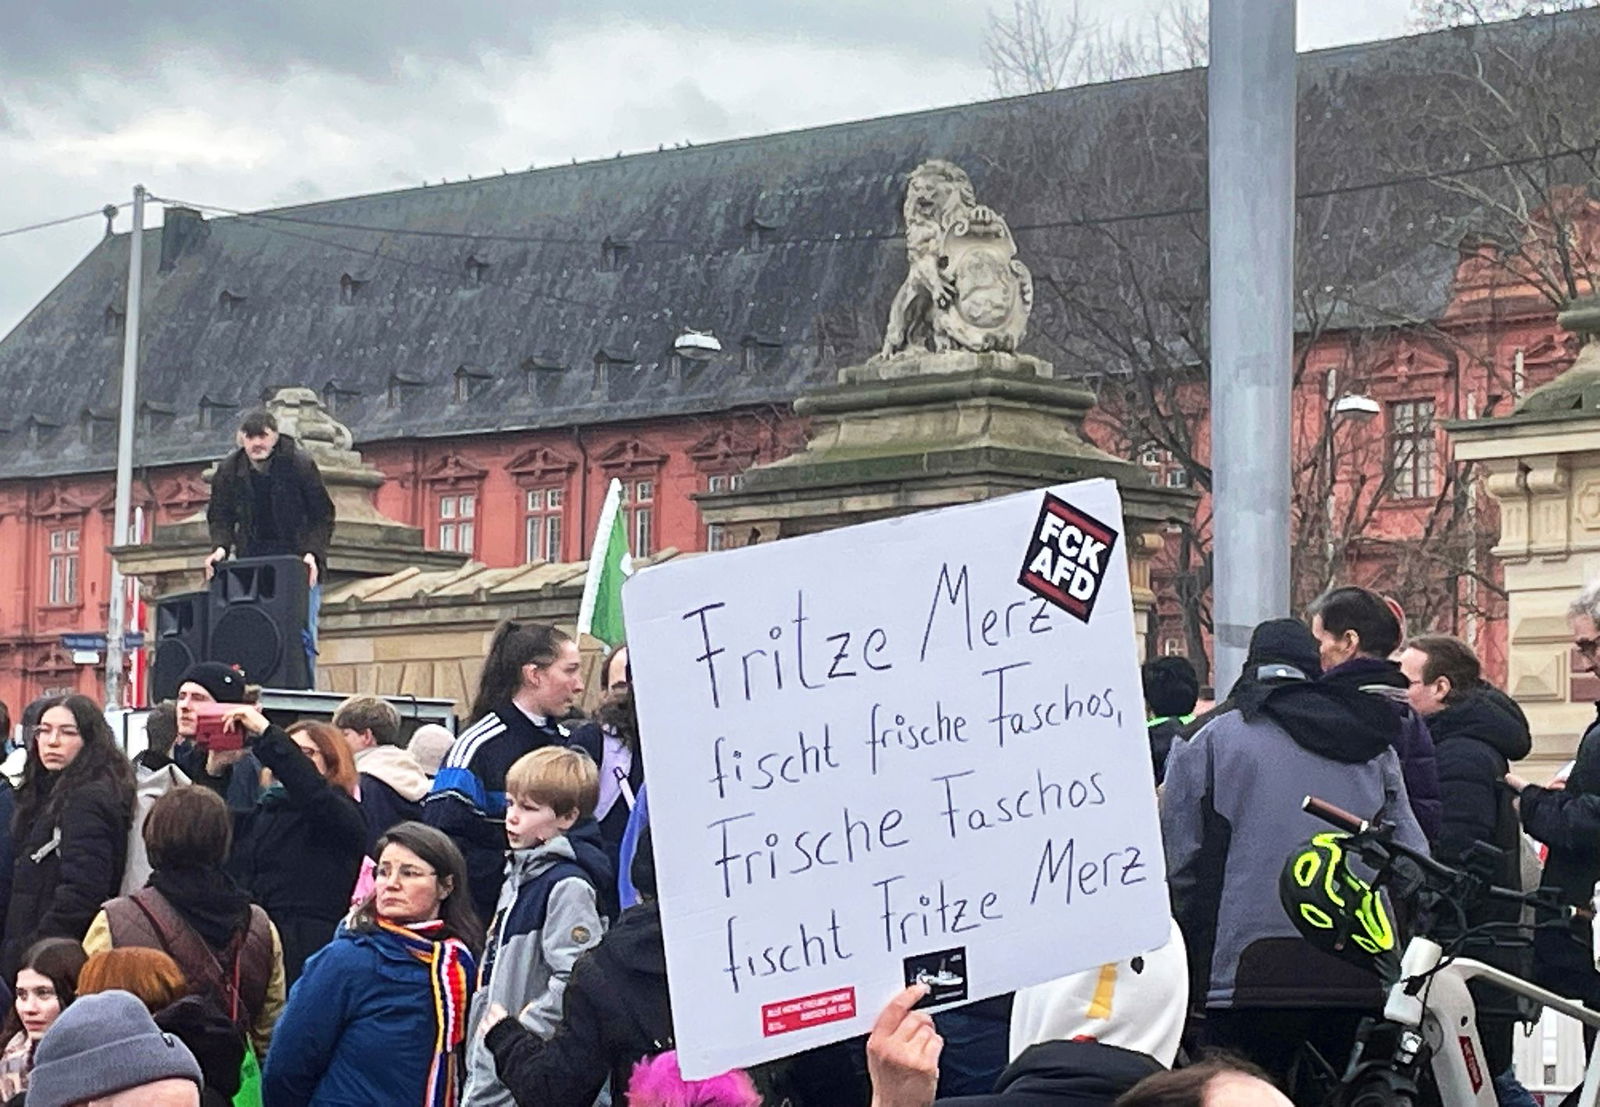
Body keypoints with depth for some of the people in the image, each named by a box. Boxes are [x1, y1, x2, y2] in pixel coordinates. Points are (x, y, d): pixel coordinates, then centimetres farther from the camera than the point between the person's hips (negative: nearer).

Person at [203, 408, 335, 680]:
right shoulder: (229, 470, -1)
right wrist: (220, 547, -10)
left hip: (299, 562, -3)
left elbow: (322, 516, -4)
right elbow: (220, 517, 9)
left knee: (302, 633, -10)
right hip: (252, 561, 3)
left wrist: (312, 553, -17)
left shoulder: (300, 464, -10)